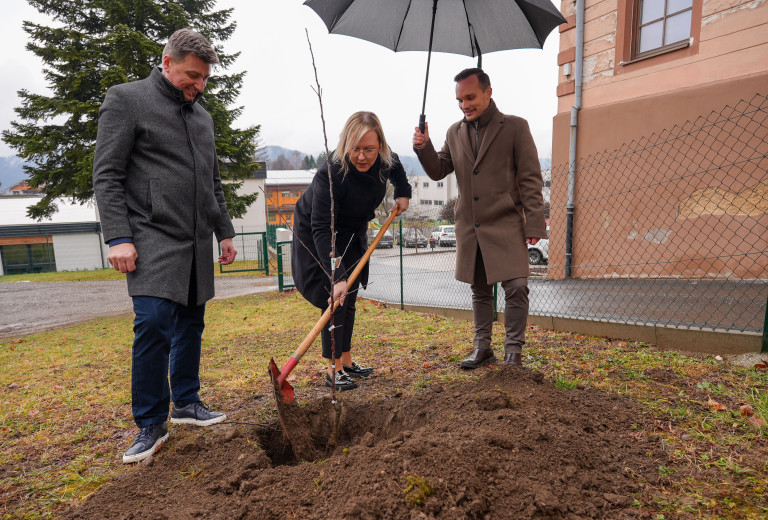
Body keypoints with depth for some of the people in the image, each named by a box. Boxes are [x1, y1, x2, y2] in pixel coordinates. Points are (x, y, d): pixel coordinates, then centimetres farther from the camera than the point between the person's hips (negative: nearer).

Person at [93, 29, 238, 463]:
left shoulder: (202, 116, 19)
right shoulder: (127, 99, 0)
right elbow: (107, 174, -7)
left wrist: (225, 232, 16)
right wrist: (119, 237, -15)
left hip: (197, 242, 7)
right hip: (154, 238, -6)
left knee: (191, 323, 10)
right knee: (154, 322, -13)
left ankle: (187, 402, 24)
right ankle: (151, 424, 2)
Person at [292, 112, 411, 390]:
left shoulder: (385, 160, -17)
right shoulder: (330, 172, -37)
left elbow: (395, 166, 12)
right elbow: (321, 229, -40)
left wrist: (403, 192, -1)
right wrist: (337, 276, -47)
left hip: (351, 232, 7)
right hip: (316, 234, -6)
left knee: (349, 299, 10)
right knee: (335, 298, -12)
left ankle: (346, 362, 23)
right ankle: (333, 371, 0)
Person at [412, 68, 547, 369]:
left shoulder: (515, 127, -1)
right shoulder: (455, 132, 12)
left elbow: (531, 179, -4)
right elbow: (438, 171, 14)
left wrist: (534, 224, -10)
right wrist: (423, 148, -5)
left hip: (506, 225, -4)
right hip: (470, 228, 4)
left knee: (516, 287, -9)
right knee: (480, 290, 13)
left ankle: (513, 351, 8)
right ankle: (483, 348, 26)